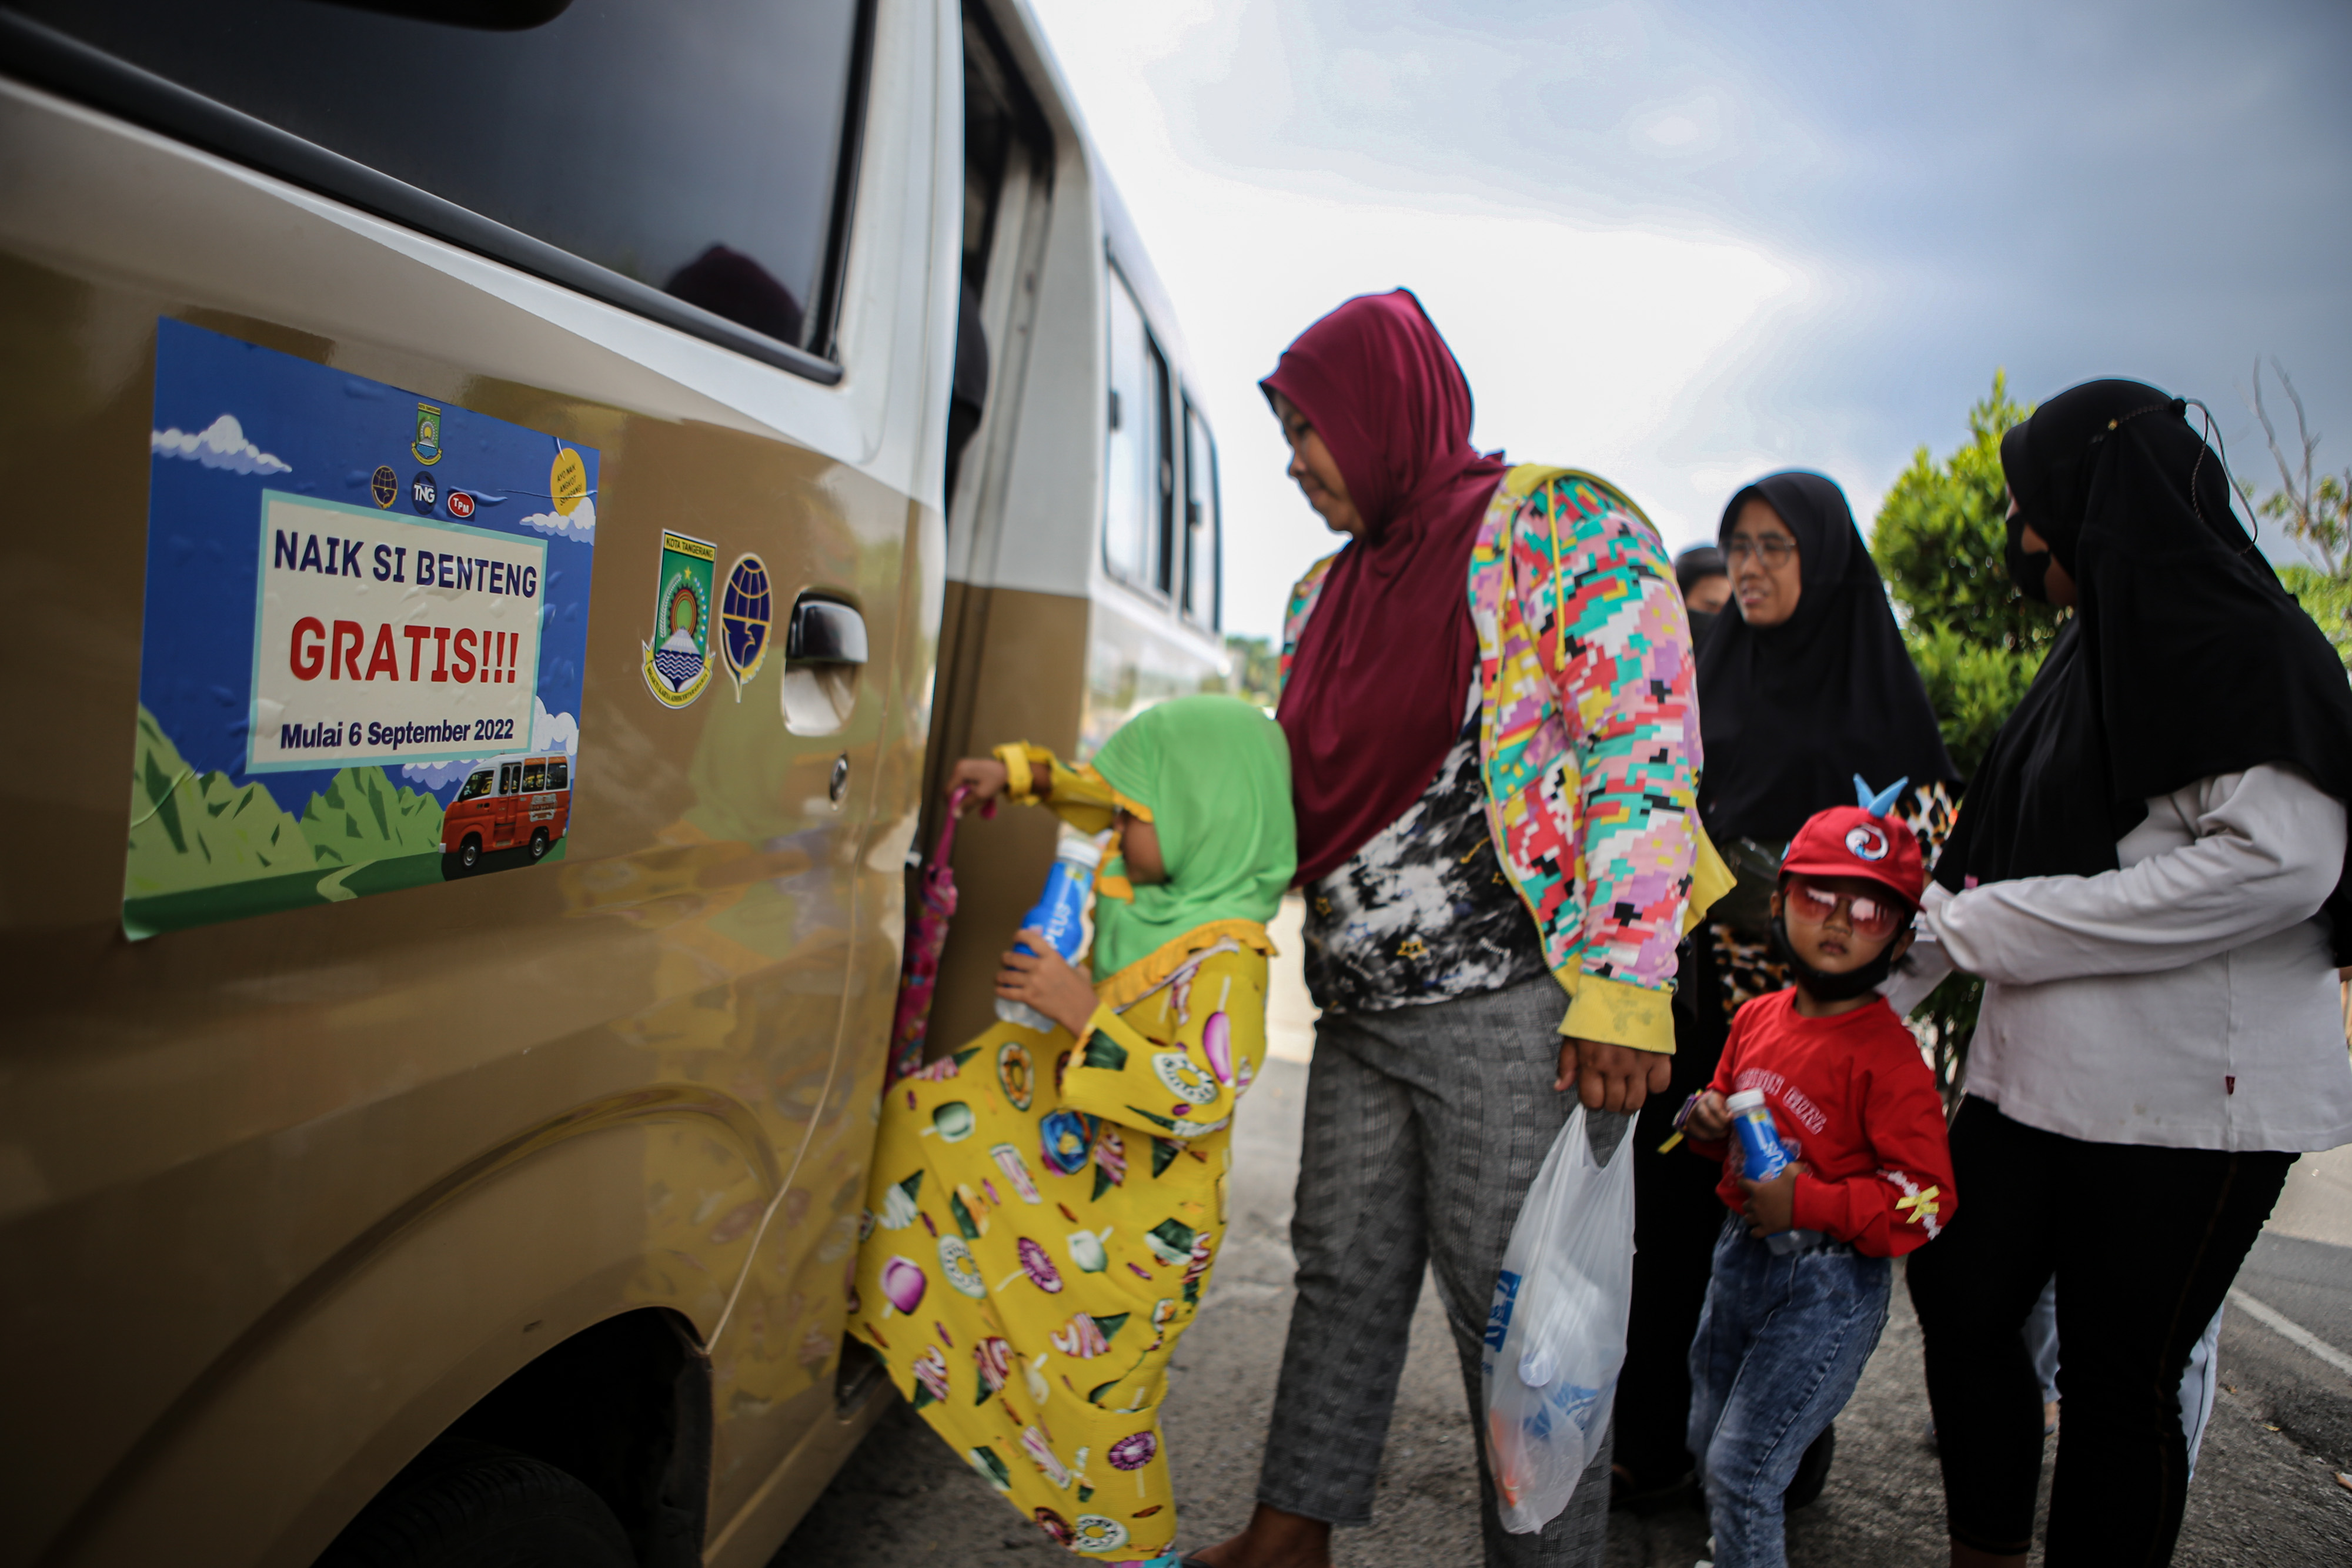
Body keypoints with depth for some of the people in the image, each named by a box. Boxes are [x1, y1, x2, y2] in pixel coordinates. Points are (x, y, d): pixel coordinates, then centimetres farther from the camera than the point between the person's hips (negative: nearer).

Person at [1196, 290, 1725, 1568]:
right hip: (1360, 1011, 8)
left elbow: (1646, 751, -14)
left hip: (1515, 1012, -7)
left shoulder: (1563, 527, -7)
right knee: (1345, 1273, 17)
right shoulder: (1327, 589, 17)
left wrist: (1622, 985, -20)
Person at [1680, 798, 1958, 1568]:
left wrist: (1805, 1202, -24)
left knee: (1741, 1468, -3)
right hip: (1740, 1252, 7)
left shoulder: (1887, 1053, -18)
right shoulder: (1757, 1018, 2)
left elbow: (1928, 1198, -18)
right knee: (1707, 1442, 22)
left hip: (1830, 1281, -7)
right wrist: (1708, 1120, -3)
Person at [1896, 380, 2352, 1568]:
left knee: (2116, 1377, 1)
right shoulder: (2091, 655, 17)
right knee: (1959, 1299, 12)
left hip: (2188, 1089, -8)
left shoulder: (2246, 644, -8)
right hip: (2038, 1072, 8)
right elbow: (1995, 853, 16)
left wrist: (1980, 923, -18)